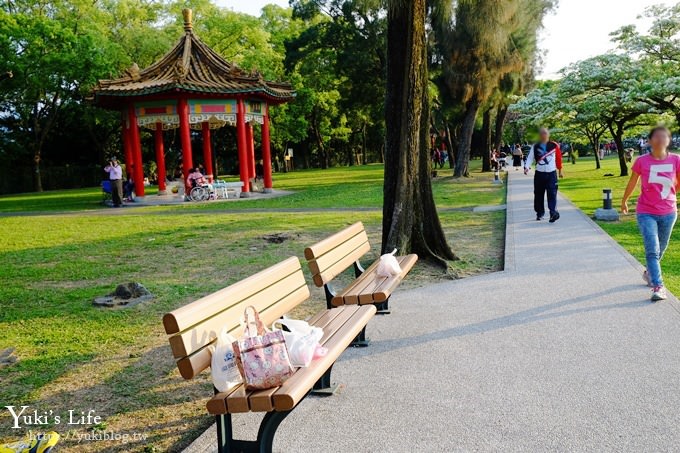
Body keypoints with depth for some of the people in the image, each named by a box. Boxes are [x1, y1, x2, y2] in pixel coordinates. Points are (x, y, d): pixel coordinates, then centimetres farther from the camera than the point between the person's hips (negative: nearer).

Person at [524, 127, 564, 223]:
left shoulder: (554, 146, 3)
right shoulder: (535, 147, 6)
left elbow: (559, 158, 11)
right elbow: (530, 158, 2)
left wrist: (560, 171, 16)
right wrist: (527, 167, -15)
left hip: (551, 173, -2)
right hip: (539, 174, 2)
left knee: (552, 194, -12)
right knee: (538, 194, 7)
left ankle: (553, 213, -17)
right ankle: (540, 213, 19)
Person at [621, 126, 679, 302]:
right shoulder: (642, 161, -10)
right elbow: (632, 183, 6)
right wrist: (624, 201, 16)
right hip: (646, 213, -3)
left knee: (661, 249, 18)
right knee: (652, 250, -11)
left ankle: (649, 273, 43)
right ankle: (658, 287, -7)